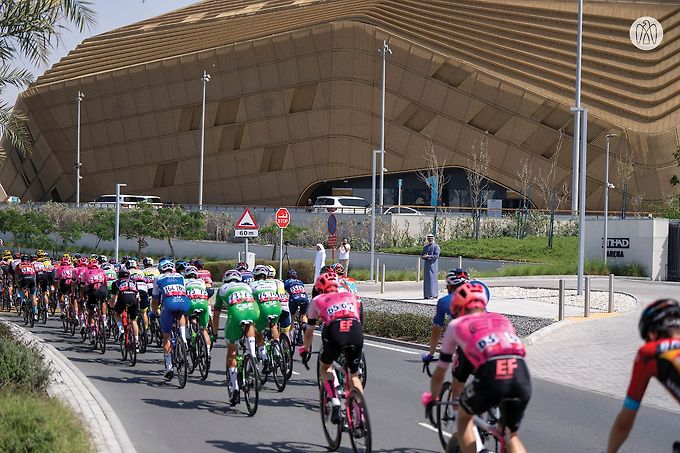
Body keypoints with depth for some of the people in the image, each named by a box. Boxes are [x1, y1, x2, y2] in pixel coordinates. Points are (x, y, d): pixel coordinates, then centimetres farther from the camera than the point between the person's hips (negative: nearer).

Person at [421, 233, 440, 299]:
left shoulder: (436, 246, -3)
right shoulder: (425, 247, 15)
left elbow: (436, 256, -13)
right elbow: (422, 255, 15)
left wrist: (428, 256, -20)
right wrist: (424, 256, -9)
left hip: (433, 265, -6)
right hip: (427, 265, 6)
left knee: (432, 279, -9)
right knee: (426, 280, 4)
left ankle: (434, 295, -9)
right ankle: (427, 294, 8)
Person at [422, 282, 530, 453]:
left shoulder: (456, 325, 26)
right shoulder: (503, 320, 34)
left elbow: (439, 373, 34)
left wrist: (431, 399, 53)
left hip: (491, 378, -3)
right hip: (523, 379, 3)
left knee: (464, 415, 28)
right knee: (511, 435, 24)